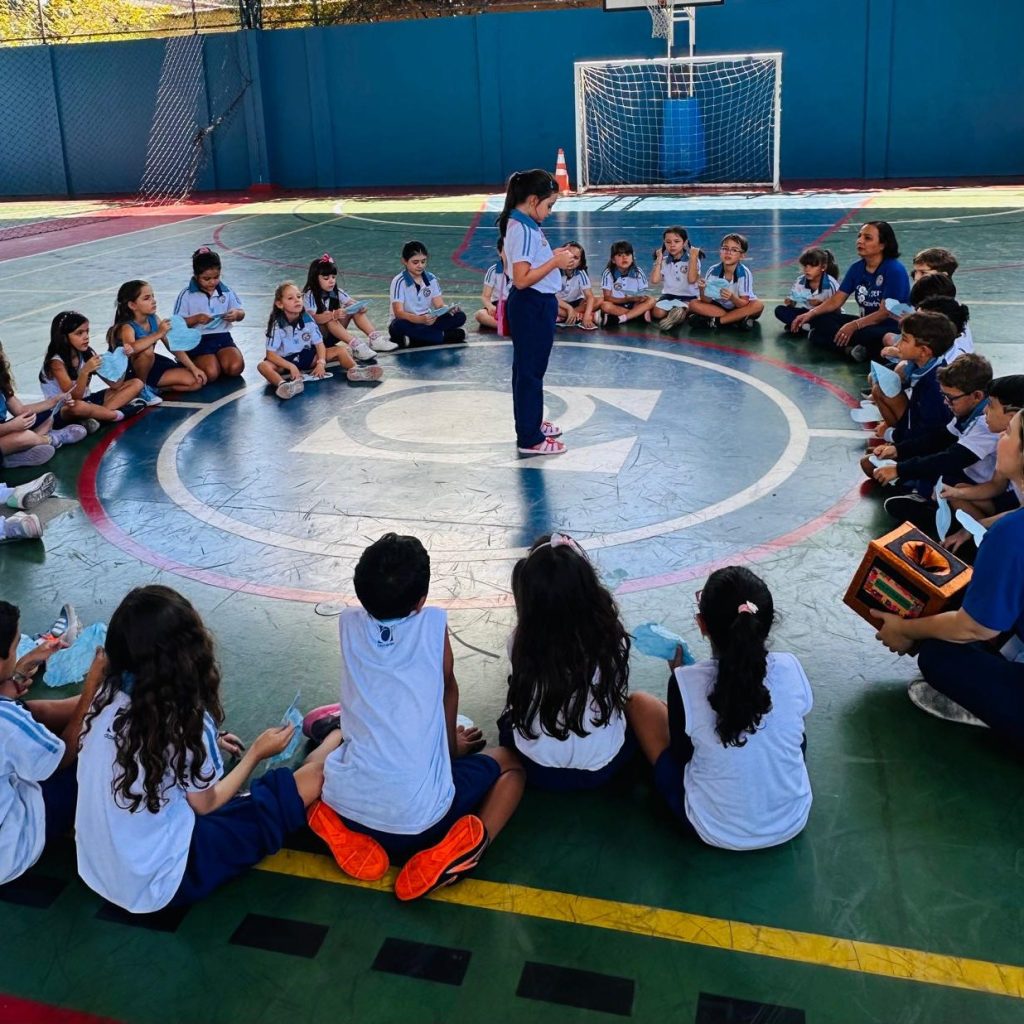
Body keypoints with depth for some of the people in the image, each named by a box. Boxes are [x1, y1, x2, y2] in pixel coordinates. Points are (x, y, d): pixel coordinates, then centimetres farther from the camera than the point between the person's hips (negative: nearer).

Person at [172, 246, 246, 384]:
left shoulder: (226, 291, 5)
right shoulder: (187, 295, -4)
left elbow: (241, 314, 14)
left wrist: (237, 314, -10)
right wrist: (196, 319, -20)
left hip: (222, 336, 3)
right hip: (198, 340, -3)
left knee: (236, 367, -25)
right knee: (211, 373, -26)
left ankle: (218, 359, 9)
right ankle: (194, 362, 8)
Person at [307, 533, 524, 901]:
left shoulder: (349, 624, 6)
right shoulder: (433, 624, 0)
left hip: (345, 805, 4)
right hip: (419, 819, -3)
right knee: (509, 763, 23)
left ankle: (343, 832, 8)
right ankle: (452, 851, -4)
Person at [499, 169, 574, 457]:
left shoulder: (525, 225, 9)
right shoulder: (522, 229, -21)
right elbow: (521, 279, -26)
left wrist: (554, 255, 7)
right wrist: (555, 263, -22)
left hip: (538, 305, 10)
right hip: (531, 307, -10)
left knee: (531, 369, 21)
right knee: (529, 371, -2)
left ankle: (532, 422, 36)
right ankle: (529, 439, 7)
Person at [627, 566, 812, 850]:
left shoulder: (687, 683, -24)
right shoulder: (790, 669, -16)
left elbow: (681, 755, -6)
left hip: (717, 832, -3)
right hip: (793, 822, 3)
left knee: (638, 703, 10)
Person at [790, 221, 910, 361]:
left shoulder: (895, 270, -17)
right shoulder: (856, 268, 4)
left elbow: (885, 312, -21)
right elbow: (835, 301, 3)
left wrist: (854, 326, -32)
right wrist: (810, 313, -14)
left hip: (891, 329, -8)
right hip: (865, 323, 8)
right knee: (820, 319, -10)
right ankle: (852, 348, -27)